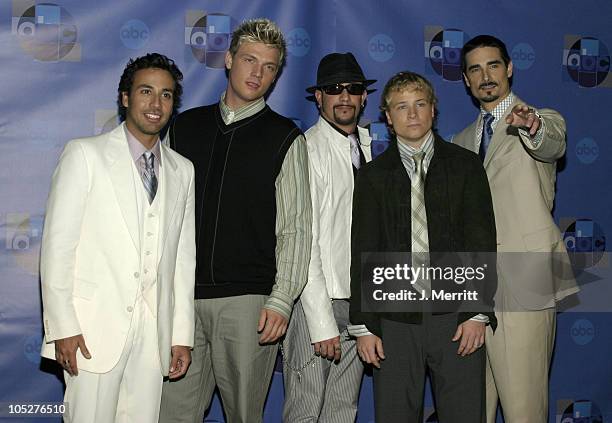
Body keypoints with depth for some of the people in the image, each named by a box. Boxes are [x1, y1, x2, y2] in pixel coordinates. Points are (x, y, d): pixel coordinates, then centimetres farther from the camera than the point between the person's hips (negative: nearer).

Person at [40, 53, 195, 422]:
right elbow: (58, 244, -4)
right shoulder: (85, 154, 1)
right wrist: (63, 326, -10)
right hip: (94, 328, -4)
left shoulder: (182, 170, 15)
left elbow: (184, 256, 13)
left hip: (154, 334, 4)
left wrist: (182, 335, 8)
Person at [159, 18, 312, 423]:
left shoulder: (286, 138, 3)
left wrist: (281, 300, -10)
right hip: (182, 297, 3)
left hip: (248, 300, -3)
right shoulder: (184, 126, 13)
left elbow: (296, 228, -1)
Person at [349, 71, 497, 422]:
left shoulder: (466, 165, 7)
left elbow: (482, 242, 2)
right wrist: (364, 326, 0)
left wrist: (478, 313, -6)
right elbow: (363, 252, 5)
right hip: (395, 320, 1)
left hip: (456, 316, 0)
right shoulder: (374, 175, 9)